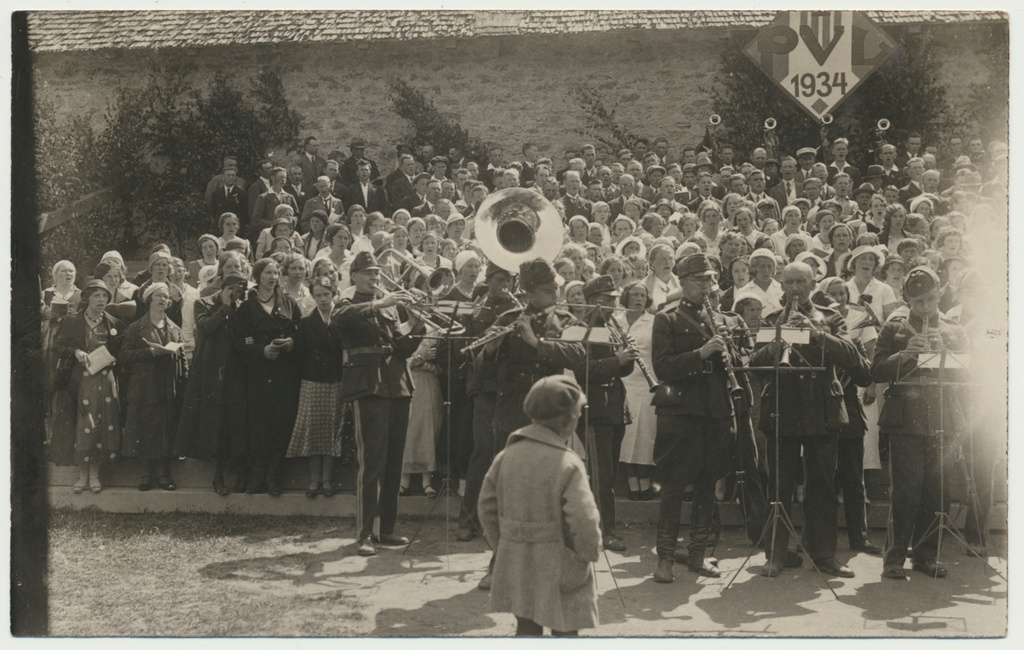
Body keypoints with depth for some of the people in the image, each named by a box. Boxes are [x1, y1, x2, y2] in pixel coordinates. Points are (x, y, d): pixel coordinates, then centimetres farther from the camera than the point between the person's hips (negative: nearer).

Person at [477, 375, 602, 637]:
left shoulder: (507, 455, 0)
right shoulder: (568, 464, -17)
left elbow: (486, 505, 6)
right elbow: (583, 520, -22)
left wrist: (500, 545, 16)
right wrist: (589, 554, -5)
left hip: (516, 563, 6)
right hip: (558, 567, -5)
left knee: (526, 627, 16)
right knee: (564, 630, 5)